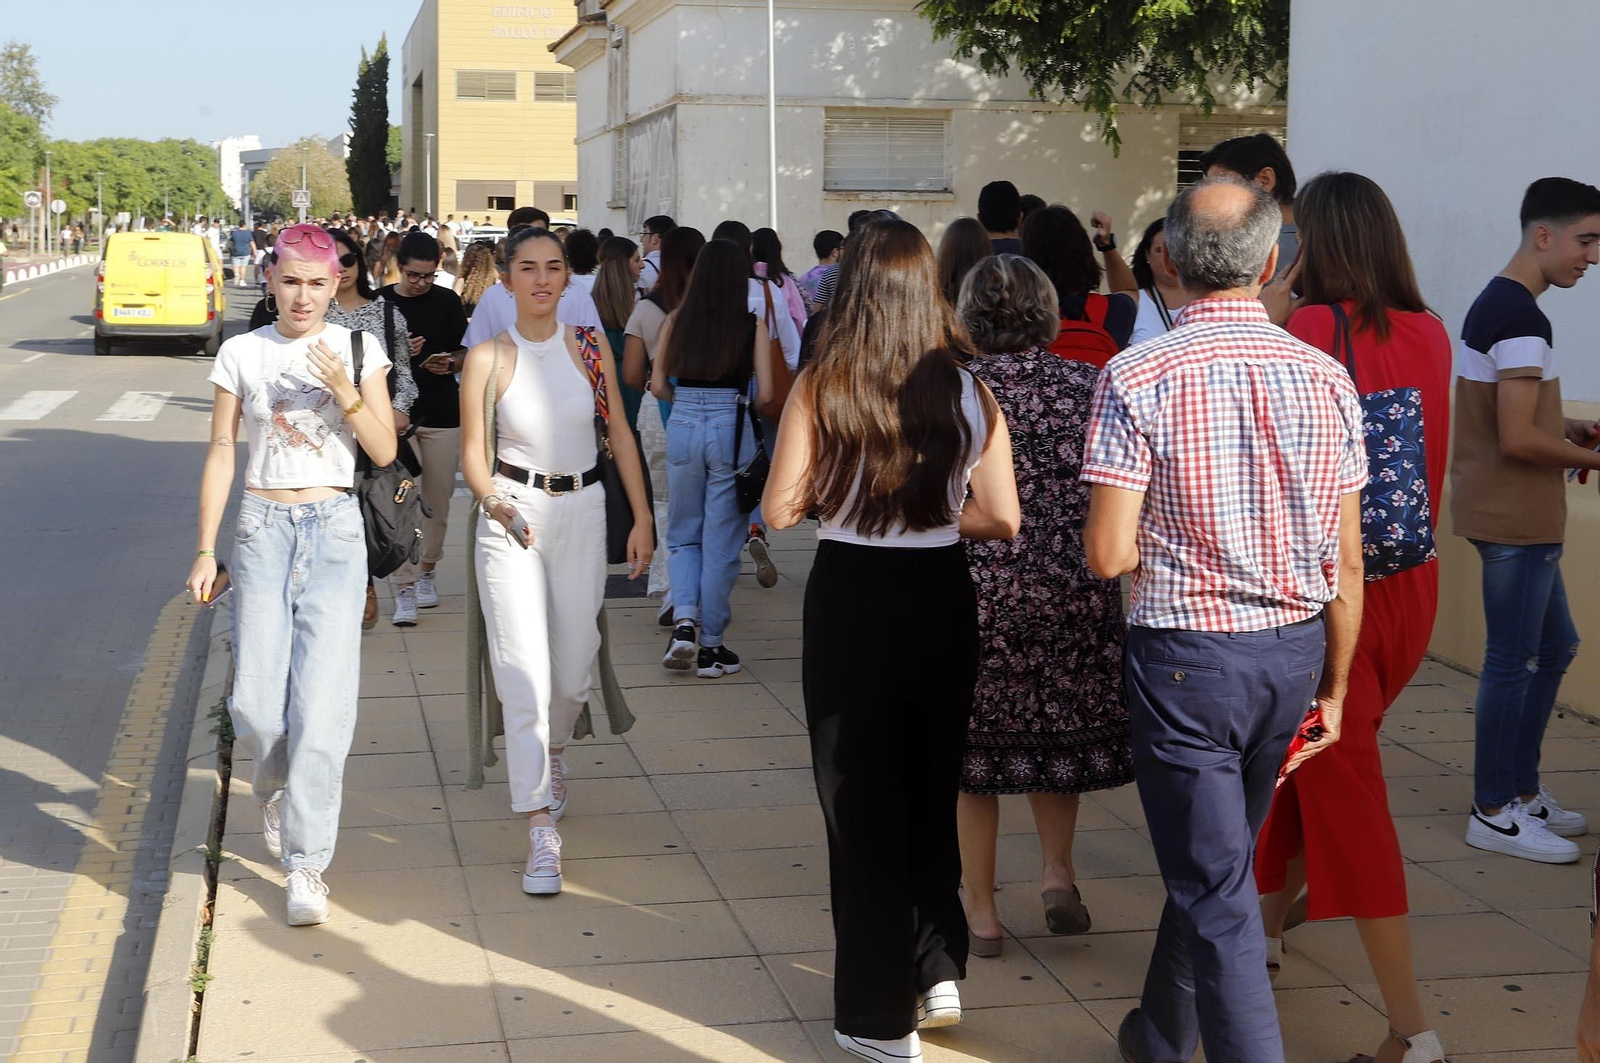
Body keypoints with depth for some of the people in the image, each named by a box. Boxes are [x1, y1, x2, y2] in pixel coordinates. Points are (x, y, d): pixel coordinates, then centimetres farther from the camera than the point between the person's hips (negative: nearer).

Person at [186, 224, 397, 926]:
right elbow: (221, 453, 8)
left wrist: (346, 392, -14)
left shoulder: (358, 351, 4)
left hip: (334, 531, -1)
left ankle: (306, 866, 0)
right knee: (255, 703, -5)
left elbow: (384, 452, 2)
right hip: (263, 528, 1)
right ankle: (276, 788, 31)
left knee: (322, 703, -8)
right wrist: (206, 549, 5)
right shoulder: (242, 354, 5)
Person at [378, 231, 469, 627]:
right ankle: (404, 587, -7)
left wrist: (450, 362, -13)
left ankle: (426, 571, 29)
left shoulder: (447, 301, 4)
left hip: (442, 415, 2)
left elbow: (465, 353, 9)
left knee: (438, 501, 9)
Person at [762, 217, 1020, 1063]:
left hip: (849, 598, -2)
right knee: (933, 790, 22)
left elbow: (781, 508, -13)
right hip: (942, 598, 2)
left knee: (861, 803, 10)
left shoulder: (822, 386, -11)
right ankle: (938, 974, 28)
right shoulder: (967, 390, -5)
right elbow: (1002, 520, -6)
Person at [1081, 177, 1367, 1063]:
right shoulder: (1325, 378, -2)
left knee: (1216, 890, 1)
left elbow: (1107, 555, -16)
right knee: (1217, 861, 23)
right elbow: (1345, 560, 2)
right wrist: (1334, 687, 12)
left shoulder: (1137, 378, -14)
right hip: (1295, 650, 5)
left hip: (1185, 654, -5)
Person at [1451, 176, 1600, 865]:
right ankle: (1494, 813, 6)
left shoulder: (1493, 304, 13)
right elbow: (1518, 439, -24)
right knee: (1515, 660, -3)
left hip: (1515, 515, 10)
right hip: (1516, 517, -10)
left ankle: (1522, 789, 25)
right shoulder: (1522, 318, -19)